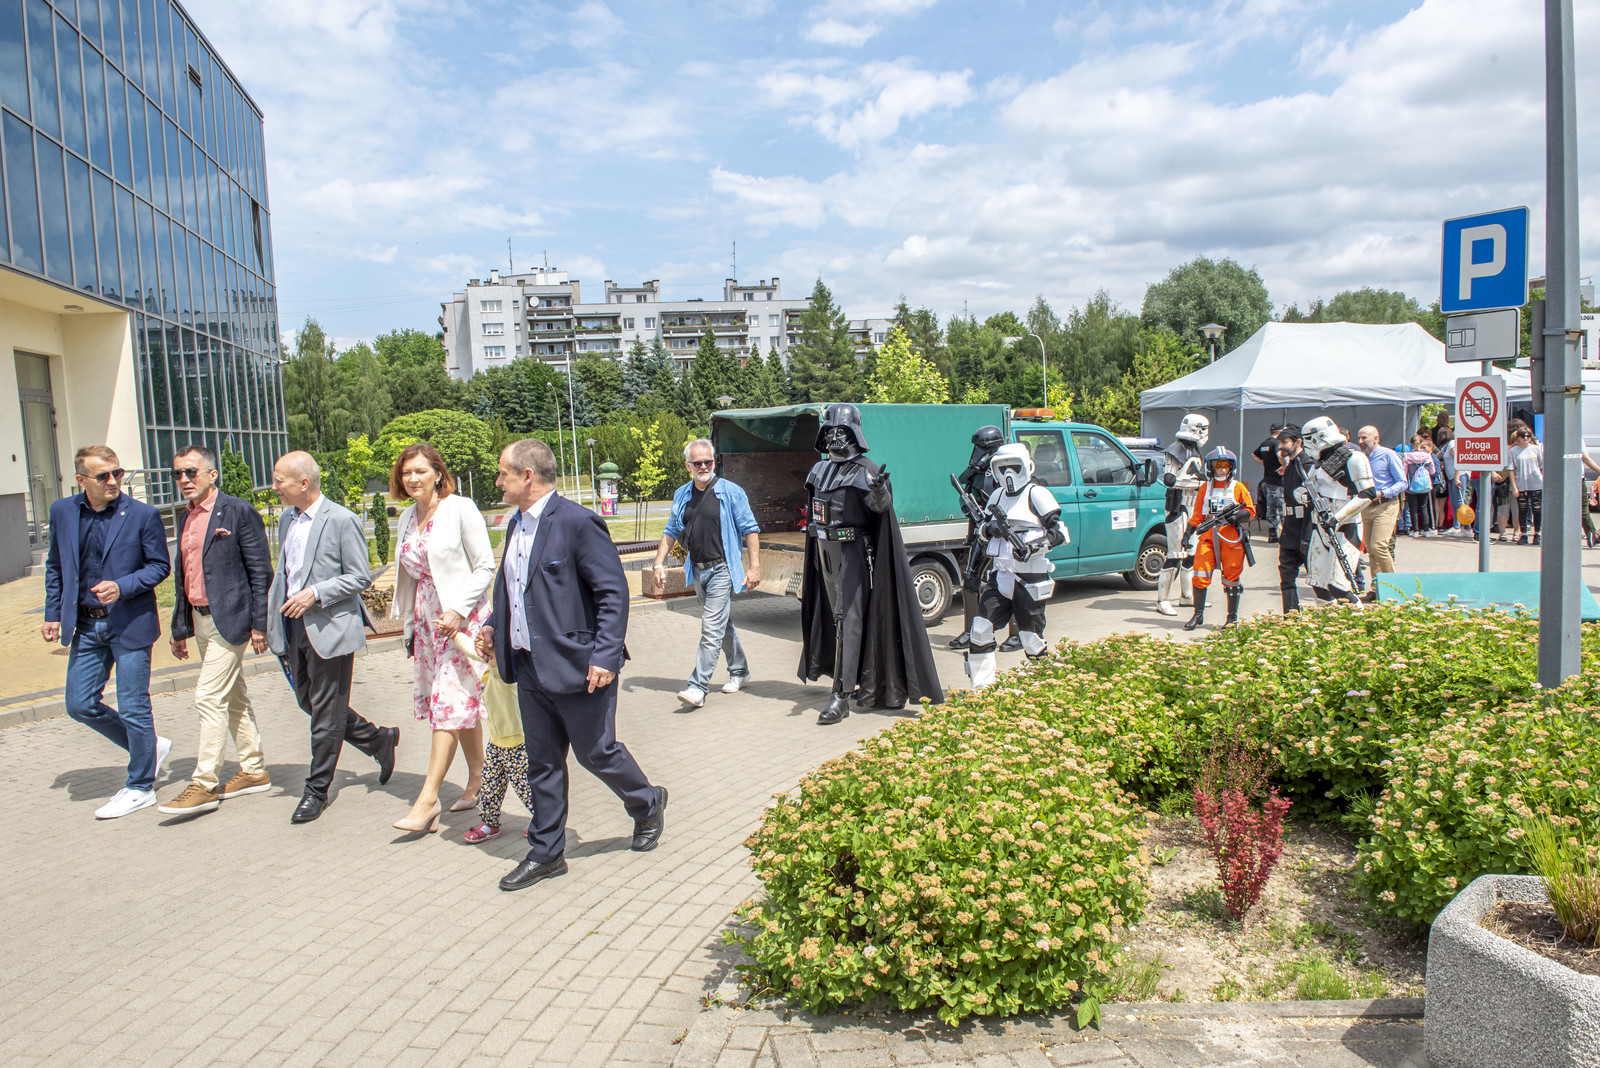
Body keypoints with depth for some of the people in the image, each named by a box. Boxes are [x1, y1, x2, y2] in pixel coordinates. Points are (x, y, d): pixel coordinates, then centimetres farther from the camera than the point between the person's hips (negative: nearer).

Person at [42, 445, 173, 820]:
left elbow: (159, 566, -3)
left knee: (133, 707, 0)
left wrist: (122, 587, -19)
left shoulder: (143, 515, -8)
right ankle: (150, 747, 27)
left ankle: (140, 787, 16)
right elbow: (55, 566, 15)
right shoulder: (62, 512, 4)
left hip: (130, 623, -5)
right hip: (86, 626, 5)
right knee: (80, 705, 7)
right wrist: (53, 613, 10)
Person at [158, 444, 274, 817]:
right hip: (200, 619, 8)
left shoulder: (238, 511, -10)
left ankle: (205, 784, -4)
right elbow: (182, 575, 19)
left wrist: (258, 624, -14)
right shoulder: (185, 518, 13)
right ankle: (254, 771, 23)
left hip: (229, 619, -8)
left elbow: (261, 572, -11)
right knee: (232, 697, 14)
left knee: (209, 697, -10)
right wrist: (179, 628, 18)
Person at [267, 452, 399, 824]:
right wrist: (273, 620, 13)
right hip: (295, 625, 8)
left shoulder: (342, 520, -12)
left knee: (326, 713, 1)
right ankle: (379, 740, 30)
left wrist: (316, 593, -20)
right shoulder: (286, 519, 12)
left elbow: (361, 576, -12)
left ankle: (317, 790, 14)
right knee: (308, 702, 13)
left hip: (330, 626, -8)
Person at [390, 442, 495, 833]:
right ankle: (477, 783, 22)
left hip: (462, 618, -7)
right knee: (463, 704, 12)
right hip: (426, 621, 7)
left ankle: (428, 799, -7)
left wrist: (458, 610, -19)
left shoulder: (461, 509, -9)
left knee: (449, 705, -8)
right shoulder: (408, 518, 12)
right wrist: (406, 615, 17)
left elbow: (485, 567, -10)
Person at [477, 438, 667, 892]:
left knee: (596, 751, 8)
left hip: (576, 667, -8)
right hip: (530, 668, 8)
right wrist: (493, 626, 12)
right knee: (541, 763, 14)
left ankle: (648, 804, 35)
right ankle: (545, 854, 26)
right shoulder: (516, 525, 10)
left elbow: (613, 591, -19)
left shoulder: (578, 523, -17)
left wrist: (605, 655, -24)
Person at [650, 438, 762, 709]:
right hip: (697, 571, 6)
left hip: (722, 570, -6)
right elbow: (671, 532, 16)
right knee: (723, 625, 18)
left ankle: (698, 687, -11)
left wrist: (755, 567, -11)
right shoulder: (681, 495, 9)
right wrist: (658, 563, 6)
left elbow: (751, 530, -5)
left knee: (711, 629, -11)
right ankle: (739, 672, 33)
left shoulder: (731, 492, -6)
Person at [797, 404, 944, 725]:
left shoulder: (865, 471, -12)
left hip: (852, 553, -8)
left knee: (849, 620, -11)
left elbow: (880, 505, -28)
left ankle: (841, 697, -12)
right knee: (834, 617, 15)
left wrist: (880, 492, -48)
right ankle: (859, 680, 31)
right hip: (824, 553, 8)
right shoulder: (819, 470, 11)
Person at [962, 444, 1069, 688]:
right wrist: (990, 527, -4)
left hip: (1030, 580, -6)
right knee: (981, 629, -2)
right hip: (1001, 576, 6)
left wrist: (1036, 546, -26)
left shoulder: (1037, 494, -5)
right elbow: (983, 529, 19)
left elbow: (1060, 532, -10)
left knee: (1032, 640, 0)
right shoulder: (997, 496, 15)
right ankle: (981, 687, 6)